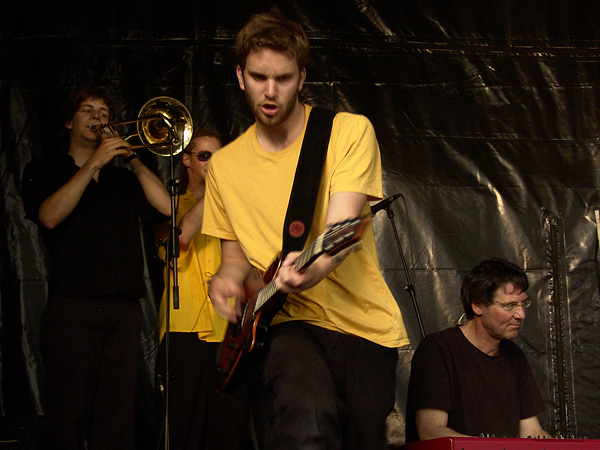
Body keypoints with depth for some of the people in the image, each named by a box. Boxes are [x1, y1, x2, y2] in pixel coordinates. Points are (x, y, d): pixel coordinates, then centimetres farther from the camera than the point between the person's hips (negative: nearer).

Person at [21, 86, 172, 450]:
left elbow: (165, 207, 7)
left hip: (124, 308, 3)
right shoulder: (44, 171, 15)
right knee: (68, 416, -7)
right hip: (71, 306, -3)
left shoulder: (123, 179, 24)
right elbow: (49, 216, -6)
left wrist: (133, 160, 1)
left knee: (118, 415, -2)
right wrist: (94, 164, -7)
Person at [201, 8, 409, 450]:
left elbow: (342, 228, -15)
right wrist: (227, 280, -4)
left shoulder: (350, 132, -2)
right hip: (288, 320, 0)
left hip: (365, 322, 0)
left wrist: (311, 270, -36)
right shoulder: (225, 164, 9)